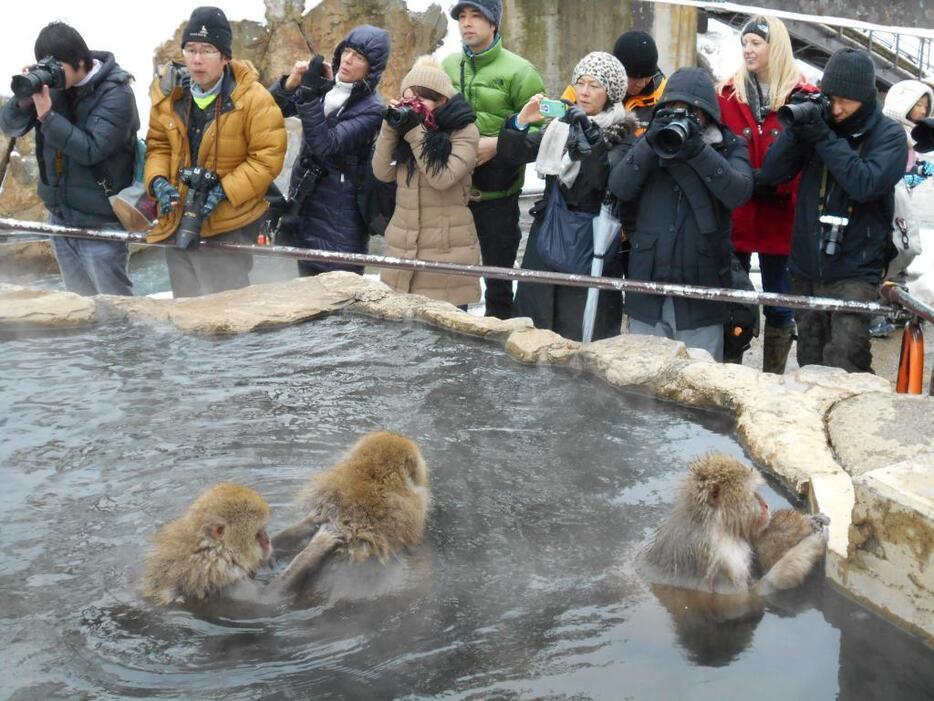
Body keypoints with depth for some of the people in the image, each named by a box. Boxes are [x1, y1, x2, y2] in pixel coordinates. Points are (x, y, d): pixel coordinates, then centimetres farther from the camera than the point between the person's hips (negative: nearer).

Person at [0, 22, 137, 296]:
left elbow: (91, 150, -22)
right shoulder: (52, 83, 1)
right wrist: (24, 99, -17)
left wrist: (47, 115, -26)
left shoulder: (116, 93, -15)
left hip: (99, 222, -6)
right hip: (60, 214, 6)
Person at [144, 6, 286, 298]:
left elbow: (268, 157, -14)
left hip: (227, 226, -5)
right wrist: (158, 181, -9)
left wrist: (224, 191, -22)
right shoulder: (169, 93, 1)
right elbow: (158, 145, 11)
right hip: (177, 222, 6)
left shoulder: (253, 98, -14)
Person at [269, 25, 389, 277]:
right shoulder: (323, 87, 5)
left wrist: (309, 95, -29)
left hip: (340, 218, -6)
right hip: (304, 204, 6)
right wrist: (290, 83, -20)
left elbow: (326, 144, -24)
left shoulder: (372, 110, -12)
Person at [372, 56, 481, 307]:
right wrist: (390, 127, -6)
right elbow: (383, 173, 4)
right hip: (403, 246, 6)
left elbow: (443, 178, -19)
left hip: (447, 248, -5)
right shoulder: (408, 127, 11)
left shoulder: (464, 131, -6)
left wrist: (416, 132, -18)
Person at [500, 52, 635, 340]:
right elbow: (515, 152, 7)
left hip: (591, 241, -5)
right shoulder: (563, 122, 12)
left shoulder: (622, 135, -2)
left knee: (582, 332, -6)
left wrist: (591, 139, -30)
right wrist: (521, 122, -12)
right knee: (534, 321, 5)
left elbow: (608, 179, -19)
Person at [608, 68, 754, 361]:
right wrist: (650, 144, -17)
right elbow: (619, 188, -5)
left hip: (701, 292, -2)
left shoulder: (729, 147, 6)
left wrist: (698, 150, -22)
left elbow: (738, 193, -13)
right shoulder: (649, 144, 11)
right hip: (647, 290, 2)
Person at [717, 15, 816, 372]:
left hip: (780, 218, -1)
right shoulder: (728, 94, 6)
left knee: (779, 306, 8)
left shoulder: (803, 98, -1)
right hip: (733, 215, 2)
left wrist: (781, 185, -19)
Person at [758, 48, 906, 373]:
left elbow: (864, 184, -18)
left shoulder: (889, 135, -2)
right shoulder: (818, 122, 6)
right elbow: (770, 175, -1)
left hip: (854, 272, -4)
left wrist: (824, 137, -18)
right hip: (806, 269, 4)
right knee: (809, 364, 12)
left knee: (844, 366, -15)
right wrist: (796, 131, -14)